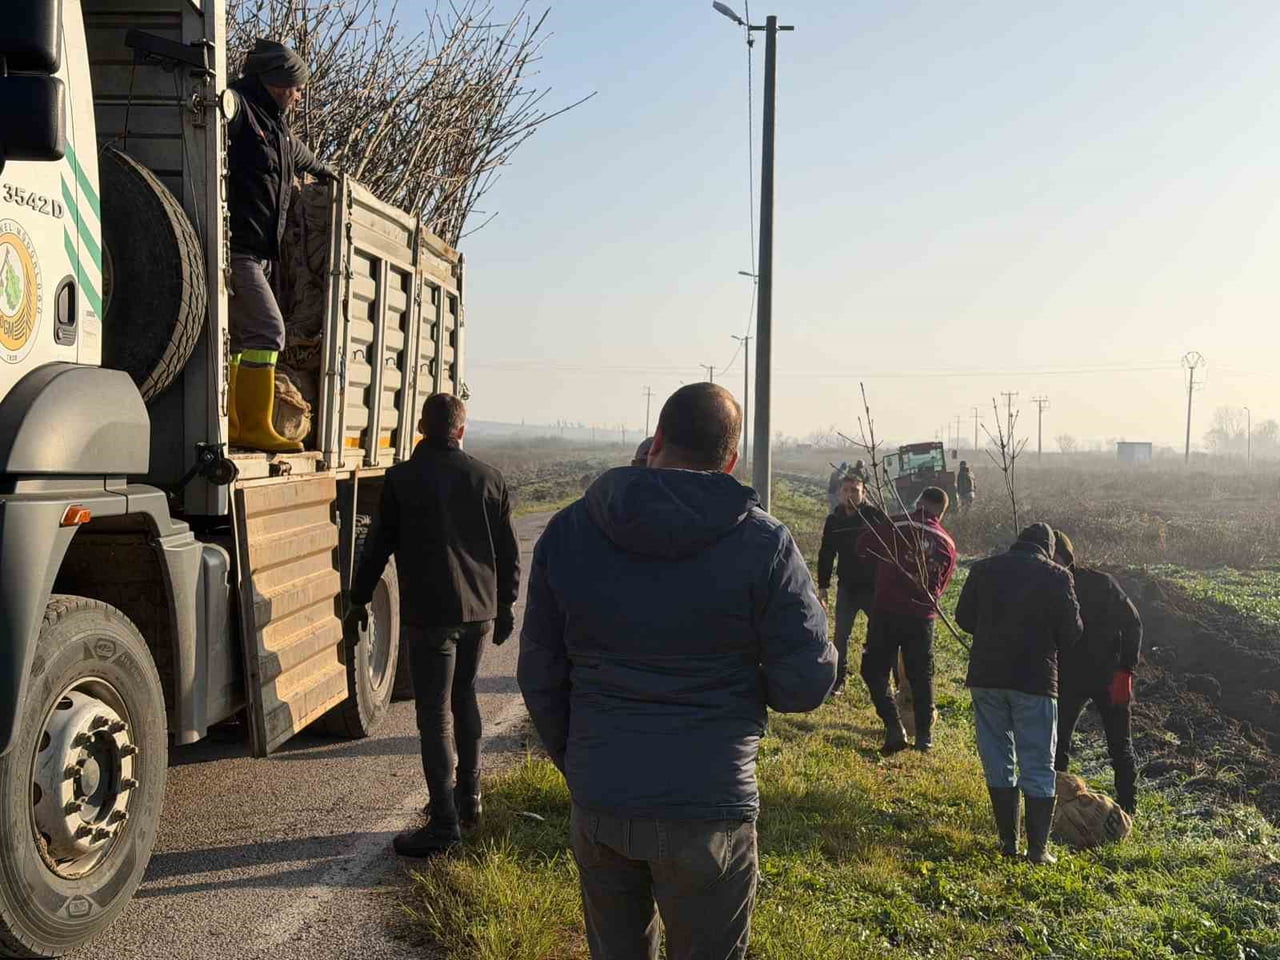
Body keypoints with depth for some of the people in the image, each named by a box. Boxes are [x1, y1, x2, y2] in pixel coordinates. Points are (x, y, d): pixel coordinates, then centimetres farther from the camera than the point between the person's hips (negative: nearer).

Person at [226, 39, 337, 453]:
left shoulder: (277, 127, 25)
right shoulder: (239, 107, -5)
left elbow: (296, 152, 47)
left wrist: (322, 169, 62)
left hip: (256, 253, 10)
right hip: (237, 246, -10)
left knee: (239, 337, 8)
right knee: (267, 329, -14)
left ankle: (231, 427, 10)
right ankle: (255, 427, -12)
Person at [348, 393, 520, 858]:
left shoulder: (402, 479, -7)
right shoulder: (488, 478, 5)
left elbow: (379, 545, -2)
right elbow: (509, 550, 9)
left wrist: (359, 600, 10)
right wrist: (505, 606, 19)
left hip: (429, 614, -5)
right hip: (481, 610, 5)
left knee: (434, 714, -2)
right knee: (464, 698, 21)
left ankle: (445, 822, -2)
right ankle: (469, 796, 28)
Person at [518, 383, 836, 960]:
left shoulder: (568, 532, -1)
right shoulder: (762, 544, -11)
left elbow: (540, 675, 4)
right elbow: (808, 683, -10)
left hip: (598, 806, 3)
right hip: (707, 811, -3)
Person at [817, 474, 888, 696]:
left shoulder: (876, 516, -7)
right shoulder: (834, 520, 5)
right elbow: (826, 555, 12)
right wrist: (823, 587, 8)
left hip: (874, 586, -3)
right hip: (846, 586, 3)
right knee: (841, 636, 5)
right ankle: (838, 680, 17)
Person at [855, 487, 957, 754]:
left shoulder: (896, 526, -8)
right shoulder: (947, 543, 5)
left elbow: (862, 547, -2)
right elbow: (941, 585, 13)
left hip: (887, 611, -3)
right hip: (923, 615, 3)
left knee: (874, 669, 6)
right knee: (921, 675, 16)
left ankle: (894, 728, -6)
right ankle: (925, 734, 18)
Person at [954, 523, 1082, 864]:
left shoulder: (984, 568, 3)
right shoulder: (1056, 577, -5)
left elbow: (963, 617, 9)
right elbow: (1071, 632, -2)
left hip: (986, 675, 3)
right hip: (1035, 680, -3)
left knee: (998, 761, 13)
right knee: (1038, 766, 6)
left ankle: (1009, 841, 16)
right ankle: (1038, 848, 6)